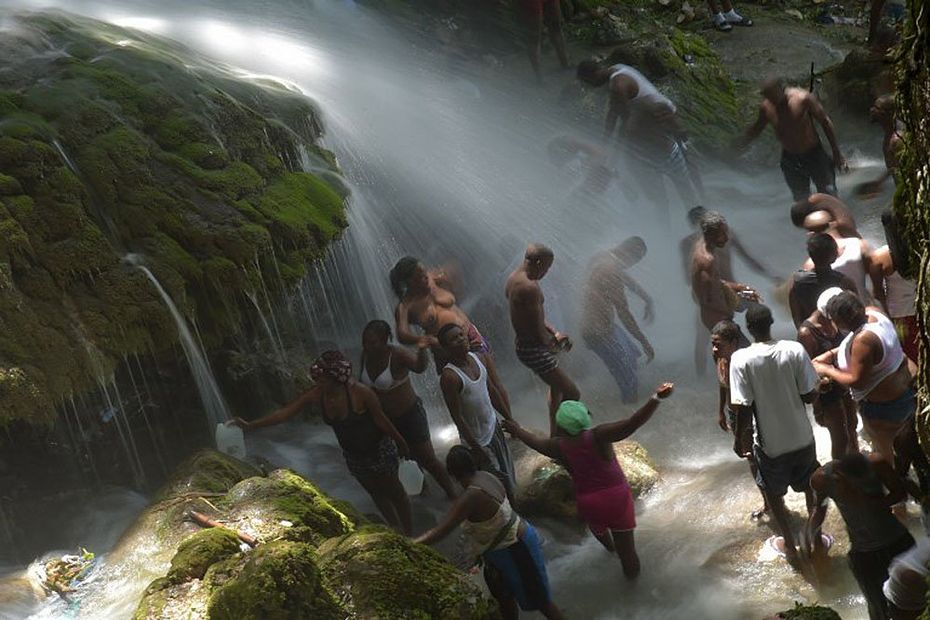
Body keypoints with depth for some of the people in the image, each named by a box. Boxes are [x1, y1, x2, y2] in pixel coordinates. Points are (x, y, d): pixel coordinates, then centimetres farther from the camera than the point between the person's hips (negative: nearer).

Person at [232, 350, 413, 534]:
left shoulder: (360, 393, -32)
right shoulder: (316, 395, -19)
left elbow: (382, 421, -20)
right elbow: (284, 413, -15)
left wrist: (402, 445, -7)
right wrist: (249, 425, -19)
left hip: (379, 450, -5)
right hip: (353, 455, 5)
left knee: (395, 492, 16)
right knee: (376, 494, 24)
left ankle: (408, 534, 37)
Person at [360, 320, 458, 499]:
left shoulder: (397, 355, -26)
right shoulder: (366, 355, -8)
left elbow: (419, 367, -44)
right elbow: (362, 383, 9)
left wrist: (422, 351, -65)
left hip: (409, 415, -6)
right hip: (384, 419, 6)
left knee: (428, 460, 1)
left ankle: (453, 496, 19)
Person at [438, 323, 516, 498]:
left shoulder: (479, 358, -5)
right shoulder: (450, 376, -28)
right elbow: (457, 417, -24)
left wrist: (509, 419, 14)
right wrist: (476, 447, -20)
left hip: (494, 425, 7)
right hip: (477, 437, -7)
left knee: (507, 472, 22)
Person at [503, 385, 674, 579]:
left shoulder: (560, 447, -12)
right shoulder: (598, 437, -23)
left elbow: (535, 441, 10)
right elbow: (632, 423, -37)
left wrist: (517, 430, 31)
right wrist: (656, 399, -48)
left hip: (588, 503, 3)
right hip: (617, 497, -3)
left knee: (597, 526, 38)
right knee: (625, 546, 15)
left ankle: (609, 546, 65)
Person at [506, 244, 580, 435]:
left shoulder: (513, 279, 5)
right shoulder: (530, 288, -28)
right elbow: (538, 332, -25)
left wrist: (554, 333, 7)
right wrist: (555, 345, -5)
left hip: (522, 343, 11)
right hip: (535, 350, -11)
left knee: (557, 386, 30)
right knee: (572, 394, -4)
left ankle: (555, 435, 44)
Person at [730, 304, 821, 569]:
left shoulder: (741, 359, -20)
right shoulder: (795, 349, -15)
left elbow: (743, 408, -19)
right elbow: (811, 395, -11)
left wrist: (740, 439, -3)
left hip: (770, 444, -2)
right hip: (802, 438, 2)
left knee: (774, 496, 23)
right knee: (812, 489, 27)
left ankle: (791, 547, 34)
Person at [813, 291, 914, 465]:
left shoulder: (863, 340, -36)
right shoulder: (872, 312, -10)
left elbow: (857, 381, -28)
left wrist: (826, 370, -16)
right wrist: (831, 354, 2)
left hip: (883, 406, -9)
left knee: (882, 448, 17)